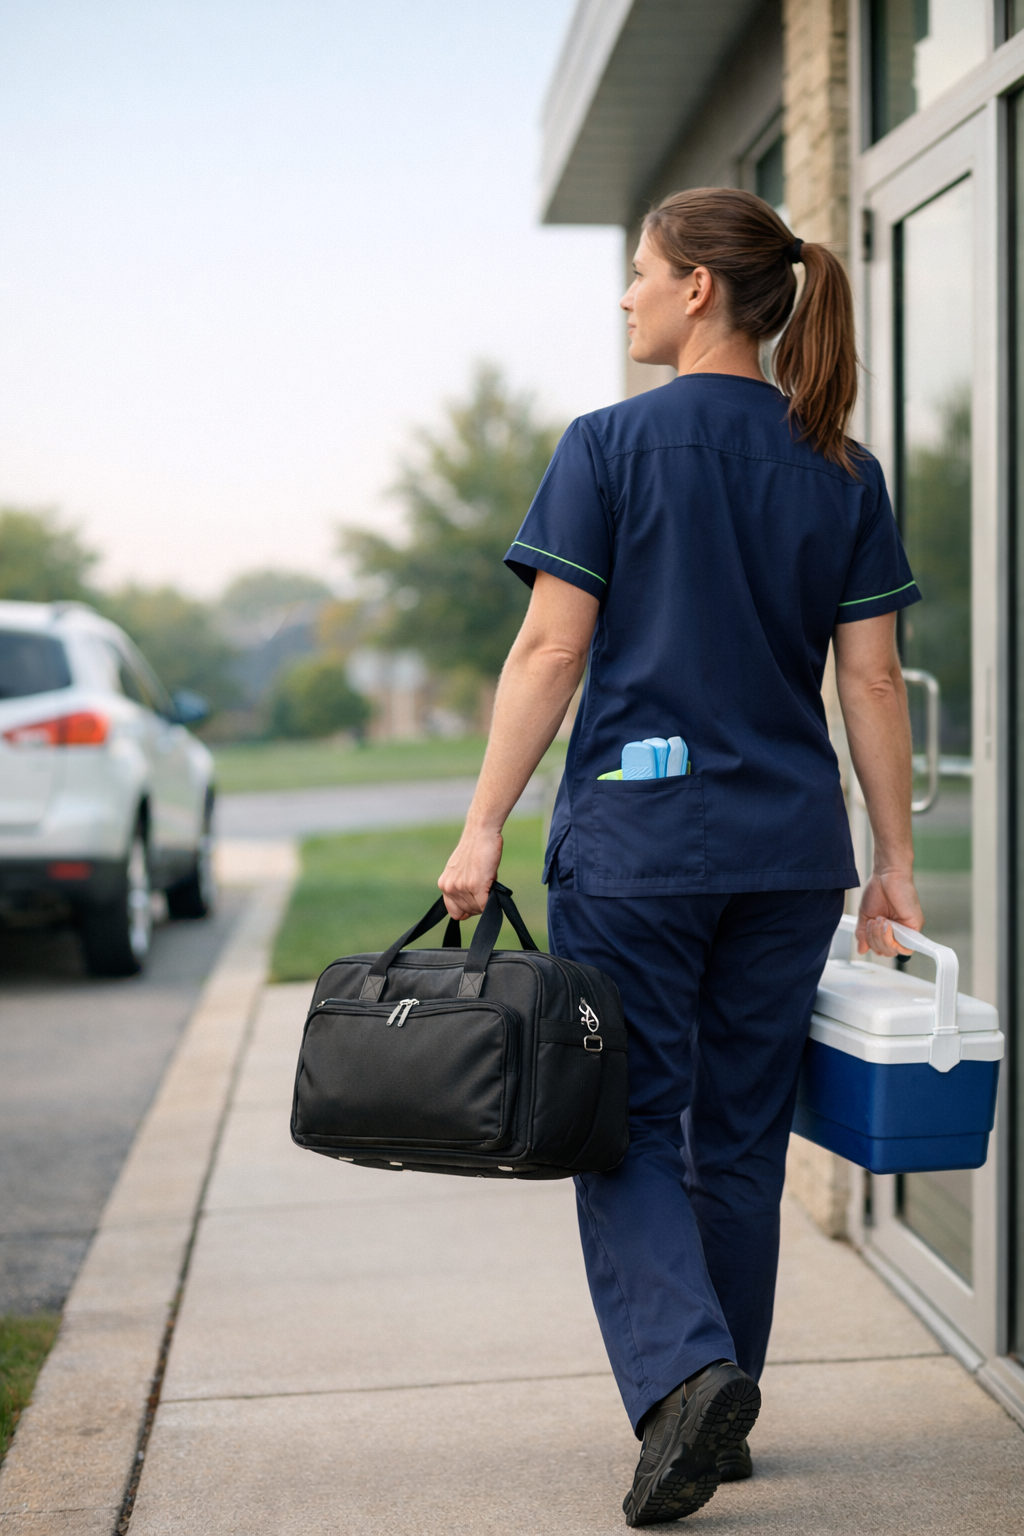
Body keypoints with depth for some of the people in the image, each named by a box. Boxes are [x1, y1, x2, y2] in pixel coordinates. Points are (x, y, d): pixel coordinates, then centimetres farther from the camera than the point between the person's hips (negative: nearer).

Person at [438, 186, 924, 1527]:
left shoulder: (611, 446, -6)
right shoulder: (843, 469, 5)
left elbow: (552, 650, -10)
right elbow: (871, 677, 3)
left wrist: (484, 828, -5)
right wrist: (894, 859, 8)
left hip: (635, 837, -4)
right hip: (790, 845, 4)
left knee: (628, 1125, 5)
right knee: (742, 1131, 14)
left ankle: (682, 1373, -16)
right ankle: (721, 1404, 22)